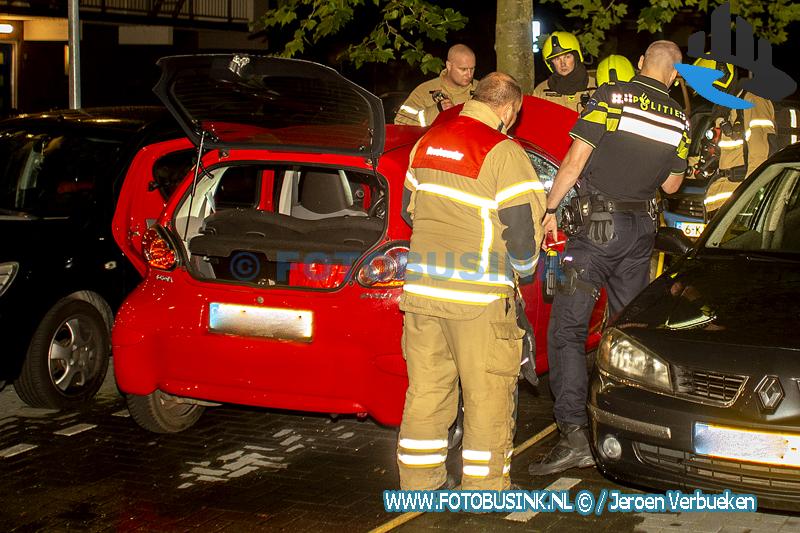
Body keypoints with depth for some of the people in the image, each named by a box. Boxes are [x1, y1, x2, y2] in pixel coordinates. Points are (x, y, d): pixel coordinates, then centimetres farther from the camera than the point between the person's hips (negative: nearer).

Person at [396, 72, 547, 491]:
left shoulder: (427, 143, 10)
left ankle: (418, 483, 23)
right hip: (479, 295, -6)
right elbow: (521, 225, -11)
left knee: (426, 389, 14)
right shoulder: (504, 153, -11)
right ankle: (485, 489, 11)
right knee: (487, 394, 5)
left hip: (421, 285, 6)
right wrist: (524, 267, 8)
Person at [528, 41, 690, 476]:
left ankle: (573, 435, -17)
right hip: (643, 228, 5)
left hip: (598, 225, -5)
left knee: (566, 329, -7)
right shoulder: (679, 119, 6)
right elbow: (671, 185, 14)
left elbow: (574, 161, -10)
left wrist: (549, 208, 0)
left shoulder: (610, 98, -7)